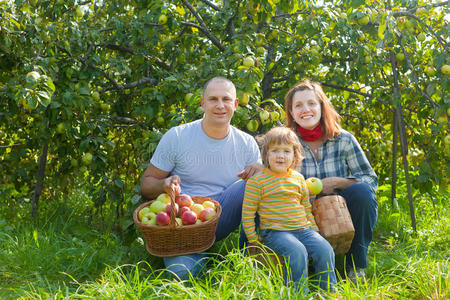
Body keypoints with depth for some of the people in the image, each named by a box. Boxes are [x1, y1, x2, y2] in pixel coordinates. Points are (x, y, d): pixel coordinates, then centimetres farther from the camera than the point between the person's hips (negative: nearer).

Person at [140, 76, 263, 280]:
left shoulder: (247, 143, 2)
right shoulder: (176, 137, -6)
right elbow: (147, 183, -1)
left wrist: (259, 172, -21)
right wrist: (165, 185, -25)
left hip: (221, 221, 2)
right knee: (182, 270, -30)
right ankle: (206, 256, 5)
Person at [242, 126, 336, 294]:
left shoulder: (299, 178, 13)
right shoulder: (257, 181, -4)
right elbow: (247, 214, -1)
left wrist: (314, 230, 16)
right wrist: (254, 242, -4)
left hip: (303, 229, 5)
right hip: (275, 232, -5)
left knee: (324, 249, -17)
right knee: (297, 251, -30)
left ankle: (329, 290, -2)